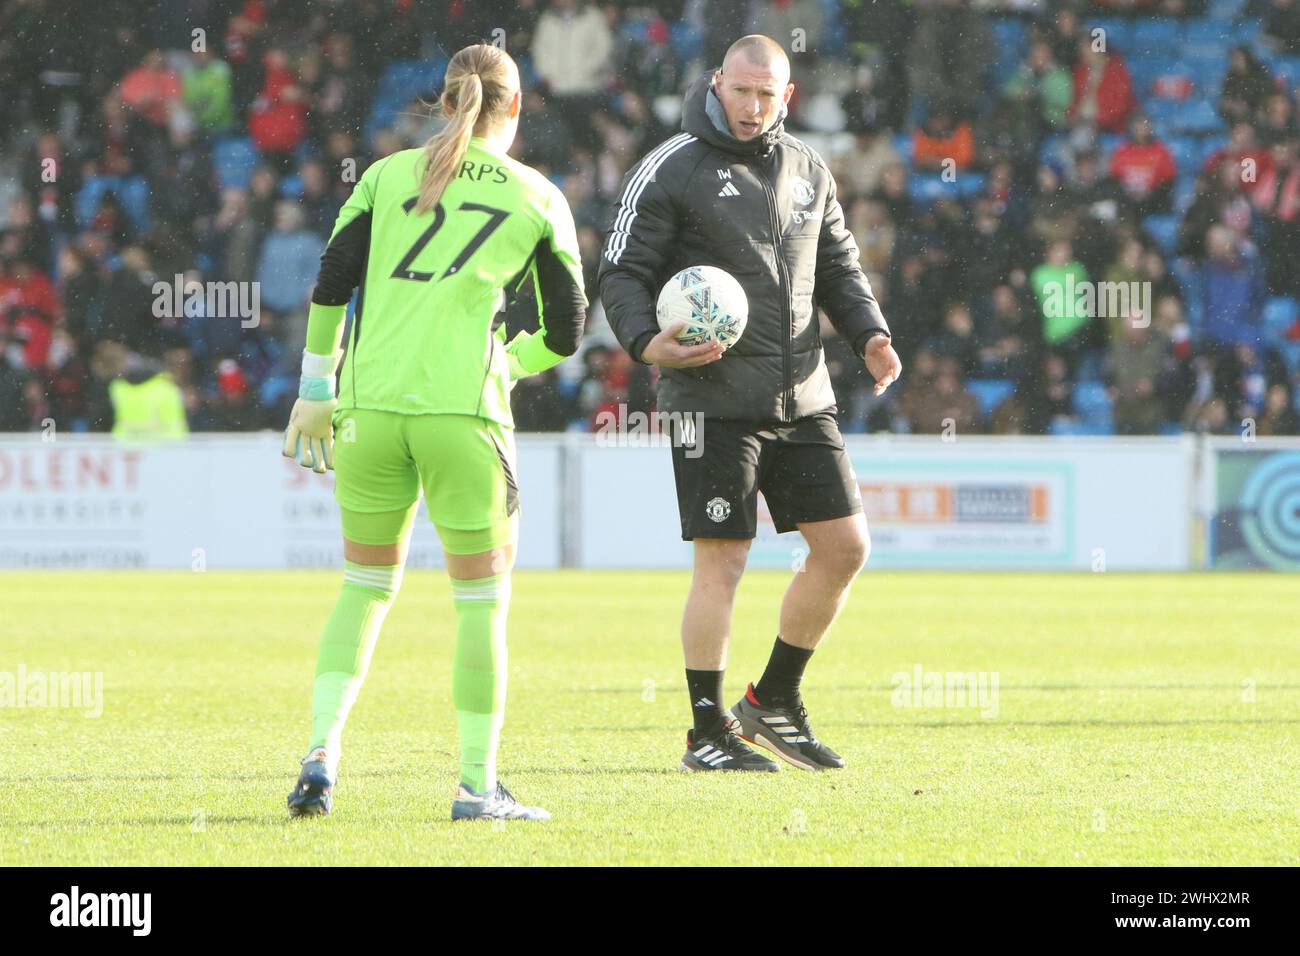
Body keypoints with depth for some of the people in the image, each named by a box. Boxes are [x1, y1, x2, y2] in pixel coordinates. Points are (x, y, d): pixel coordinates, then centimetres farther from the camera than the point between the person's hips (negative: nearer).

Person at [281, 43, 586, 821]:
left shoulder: (388, 175, 11)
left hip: (370, 401, 3)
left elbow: (332, 284, 4)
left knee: (367, 582, 17)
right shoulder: (538, 199, 8)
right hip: (461, 407, -3)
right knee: (483, 597, 8)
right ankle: (478, 785, 7)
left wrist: (315, 390, 10)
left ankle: (321, 755, 2)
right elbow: (564, 333, 10)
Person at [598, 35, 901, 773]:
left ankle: (775, 700, 18)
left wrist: (870, 334, 3)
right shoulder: (671, 171, -4)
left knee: (845, 546, 2)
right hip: (715, 399, -6)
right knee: (722, 560, -6)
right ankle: (708, 733, 4)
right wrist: (647, 343, -22)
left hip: (803, 399, 6)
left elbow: (838, 266, 21)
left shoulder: (808, 171, 14)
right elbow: (623, 272, -4)